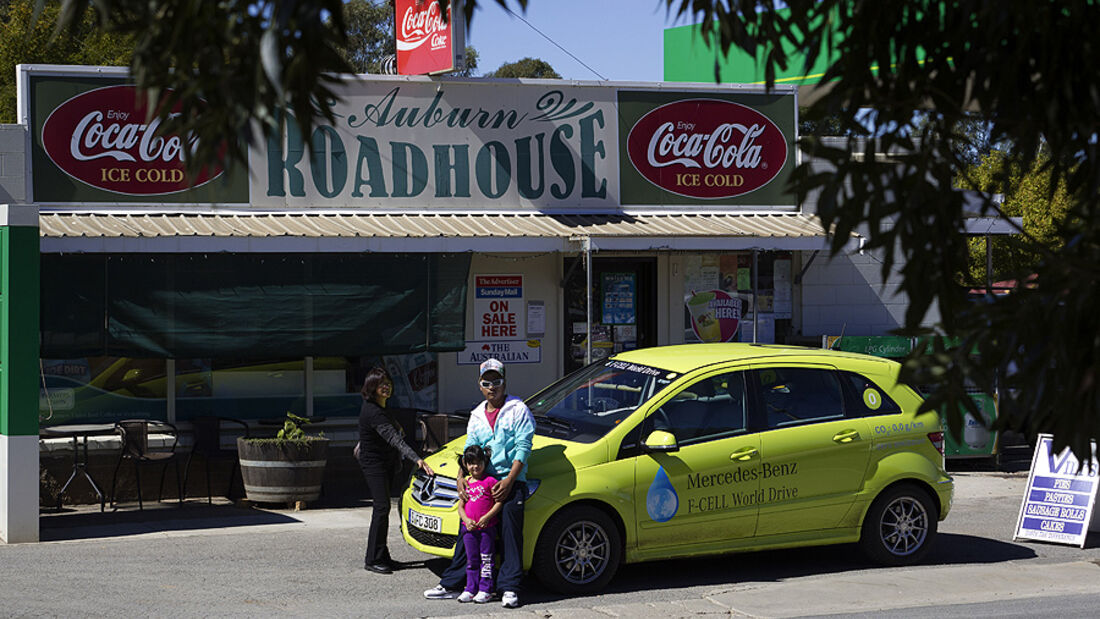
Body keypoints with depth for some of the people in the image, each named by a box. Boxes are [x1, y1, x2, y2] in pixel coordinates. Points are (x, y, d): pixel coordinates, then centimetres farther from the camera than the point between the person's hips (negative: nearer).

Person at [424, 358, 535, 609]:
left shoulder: (518, 410, 0)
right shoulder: (477, 415, 17)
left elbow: (523, 447, -7)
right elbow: (469, 448, 17)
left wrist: (509, 480, -16)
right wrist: (462, 476, -2)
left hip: (510, 482, -5)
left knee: (510, 531, -11)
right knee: (467, 530, 4)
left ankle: (509, 588, -9)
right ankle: (451, 585, 9)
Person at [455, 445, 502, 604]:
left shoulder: (490, 481, -4)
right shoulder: (466, 484, 11)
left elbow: (499, 502, -7)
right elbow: (461, 506, 12)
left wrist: (487, 517, -17)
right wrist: (466, 520, -7)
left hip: (487, 527, -5)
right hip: (470, 528, 5)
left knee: (486, 559, 0)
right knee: (471, 560, 10)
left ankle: (485, 590, 4)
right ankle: (471, 589, 16)